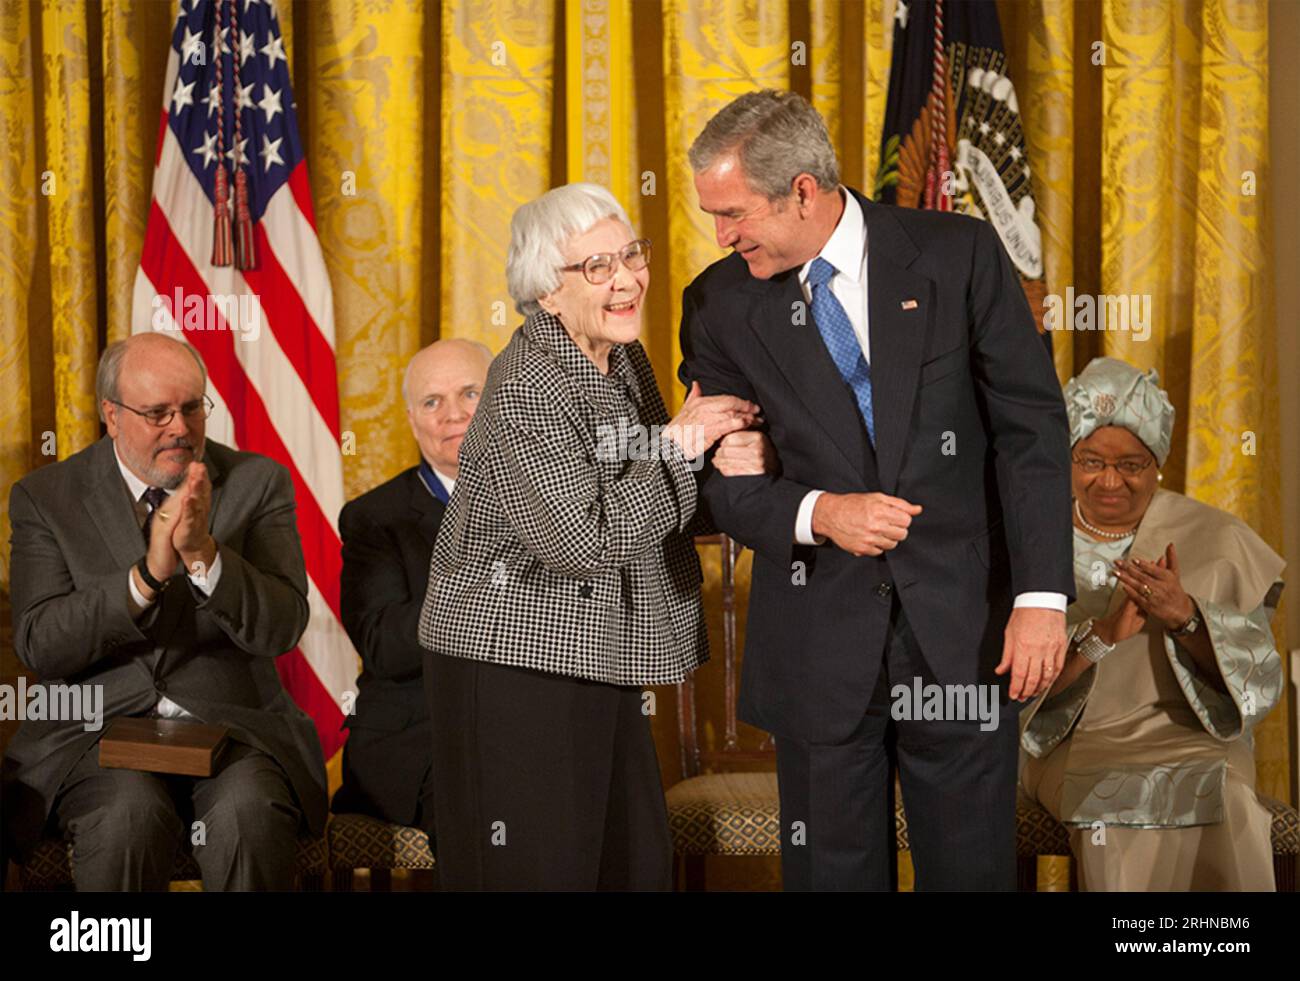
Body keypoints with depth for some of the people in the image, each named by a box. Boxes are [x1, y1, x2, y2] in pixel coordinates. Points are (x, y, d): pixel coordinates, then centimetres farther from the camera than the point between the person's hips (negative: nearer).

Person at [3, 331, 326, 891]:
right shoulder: (46, 497, 5)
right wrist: (147, 575, -19)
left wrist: (204, 554, -20)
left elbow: (281, 629, -4)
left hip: (231, 722, 1)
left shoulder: (257, 483, 7)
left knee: (248, 813, -32)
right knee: (130, 814, -33)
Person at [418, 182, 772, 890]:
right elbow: (584, 538, -25)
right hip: (513, 665, -8)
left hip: (597, 660, 9)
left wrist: (725, 471, -3)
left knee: (638, 863, 9)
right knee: (540, 868, -2)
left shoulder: (624, 361, 9)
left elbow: (652, 508, 18)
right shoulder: (525, 390, -18)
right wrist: (681, 444, -15)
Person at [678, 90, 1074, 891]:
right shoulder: (721, 304, 2)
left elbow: (1031, 425, -3)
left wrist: (1042, 594, -10)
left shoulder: (959, 254, -3)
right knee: (833, 870, 7)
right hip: (818, 642, 1)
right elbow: (718, 479, 4)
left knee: (972, 870, 5)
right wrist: (817, 513, -16)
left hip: (962, 633, -1)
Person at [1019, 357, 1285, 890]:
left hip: (1197, 746, 0)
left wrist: (1185, 618, -23)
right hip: (1074, 745, 0)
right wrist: (1101, 635, -24)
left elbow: (1257, 681, -4)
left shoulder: (1216, 541, 3)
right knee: (1127, 802, -33)